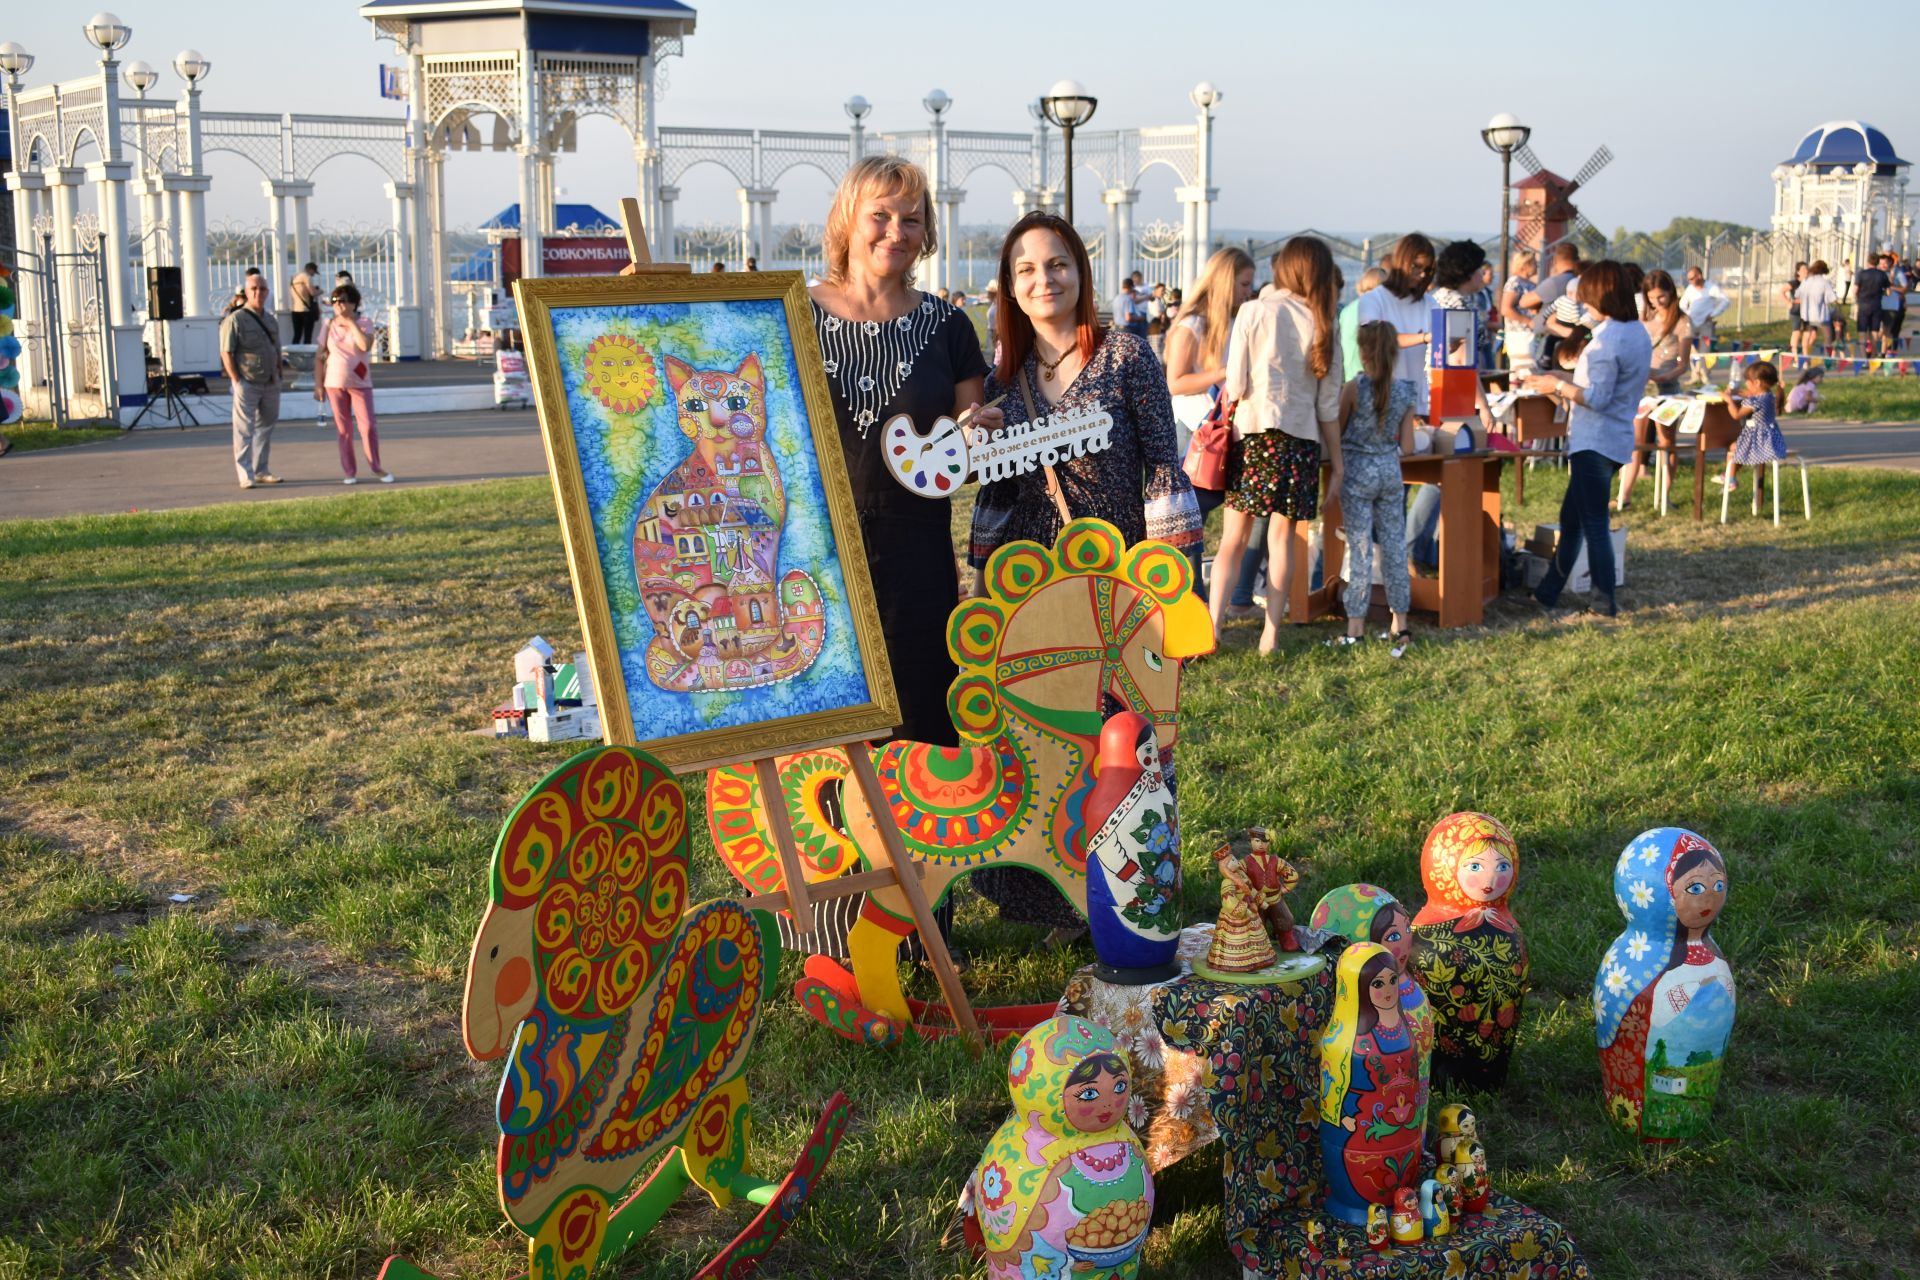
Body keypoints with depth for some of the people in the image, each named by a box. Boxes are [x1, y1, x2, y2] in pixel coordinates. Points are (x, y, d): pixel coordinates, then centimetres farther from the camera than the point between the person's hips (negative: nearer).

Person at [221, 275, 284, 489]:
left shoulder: (271, 320, 14)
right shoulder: (235, 319, -7)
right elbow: (226, 352, -10)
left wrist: (277, 375, 12)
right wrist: (236, 380, -15)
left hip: (270, 383, 7)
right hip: (247, 383, -7)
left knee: (266, 427, 11)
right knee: (244, 430, -5)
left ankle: (260, 471, 20)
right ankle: (245, 475, -5)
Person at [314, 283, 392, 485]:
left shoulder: (364, 323, -3)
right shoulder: (329, 325, 2)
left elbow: (366, 346, -23)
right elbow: (320, 357, 5)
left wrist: (351, 323, -17)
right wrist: (318, 385, 1)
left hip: (360, 383, -2)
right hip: (335, 384, 2)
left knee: (368, 425, -5)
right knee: (343, 429, 5)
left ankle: (376, 467, 9)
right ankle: (350, 472, 12)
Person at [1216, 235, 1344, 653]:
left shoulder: (1255, 312, -2)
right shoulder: (1322, 325, 4)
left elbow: (1235, 387, -5)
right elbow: (1329, 405, 6)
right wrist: (1336, 460, 14)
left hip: (1253, 432, -1)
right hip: (1302, 439, 2)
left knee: (1234, 537, 3)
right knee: (1282, 537, 7)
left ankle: (1212, 624, -8)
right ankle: (1271, 634, 8)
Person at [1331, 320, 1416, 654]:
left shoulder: (1354, 389, -13)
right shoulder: (1404, 391, 0)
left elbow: (1336, 433, -4)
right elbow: (1406, 446, 3)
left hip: (1357, 471, -4)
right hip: (1391, 471, 4)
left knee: (1360, 548, -1)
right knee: (1394, 546, 9)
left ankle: (1355, 627, 1)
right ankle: (1400, 625, 15)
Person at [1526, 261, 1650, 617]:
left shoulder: (1606, 340, -20)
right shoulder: (1639, 333, 10)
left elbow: (1598, 398, -22)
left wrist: (1559, 386, -11)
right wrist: (1569, 392, 19)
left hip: (1595, 442, -10)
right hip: (1617, 438, 10)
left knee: (1594, 522, -1)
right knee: (1571, 517, 16)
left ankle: (1604, 601, 4)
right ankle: (1548, 591, 23)